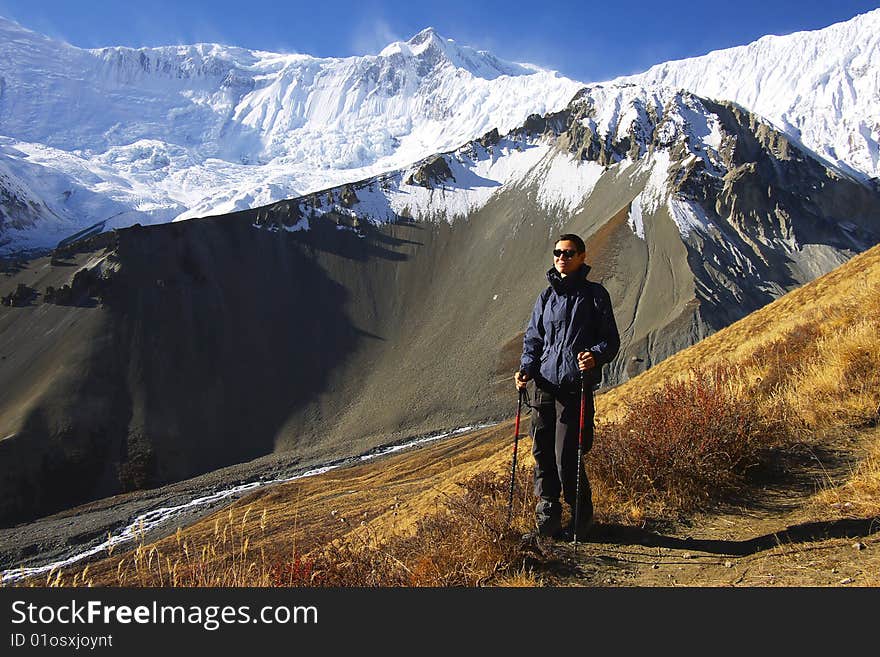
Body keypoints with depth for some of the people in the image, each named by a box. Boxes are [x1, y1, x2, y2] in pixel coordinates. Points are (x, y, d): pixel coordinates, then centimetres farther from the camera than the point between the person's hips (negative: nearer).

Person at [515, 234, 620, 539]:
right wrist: (526, 369, 2)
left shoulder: (594, 294, 4)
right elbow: (533, 339, 20)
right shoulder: (546, 297, 17)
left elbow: (611, 340, 2)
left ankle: (581, 518, 15)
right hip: (544, 386, 5)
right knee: (542, 454, 4)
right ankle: (547, 516, 19)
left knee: (567, 459, -6)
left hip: (576, 388, -4)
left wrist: (596, 356, -20)